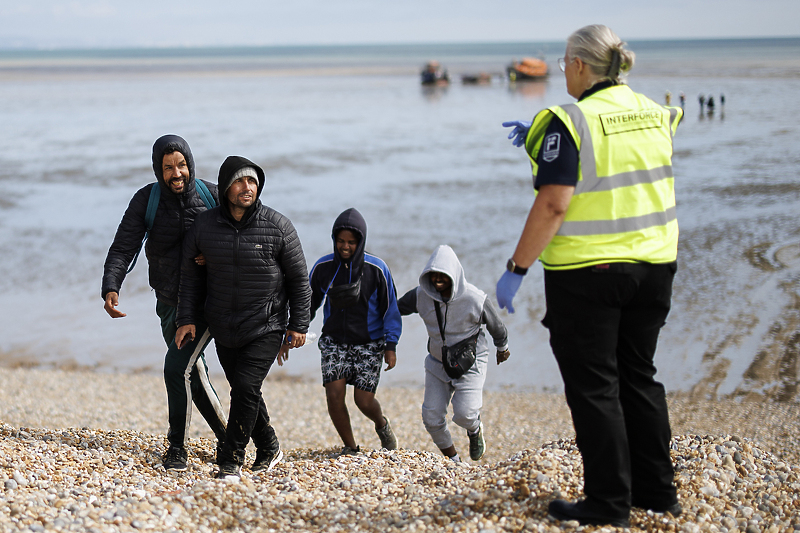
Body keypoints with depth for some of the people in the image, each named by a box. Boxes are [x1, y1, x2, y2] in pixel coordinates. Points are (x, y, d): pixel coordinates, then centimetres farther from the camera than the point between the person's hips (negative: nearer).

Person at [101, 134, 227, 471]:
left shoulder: (211, 196, -8)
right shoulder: (146, 200, -4)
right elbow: (124, 247, -10)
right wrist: (110, 286, -26)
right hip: (169, 302, 4)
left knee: (177, 368, -16)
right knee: (193, 373, 10)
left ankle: (177, 447, -2)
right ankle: (226, 439, 28)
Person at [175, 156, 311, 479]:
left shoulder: (278, 227, -10)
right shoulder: (205, 226, -3)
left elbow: (299, 279, -3)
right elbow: (191, 274, 8)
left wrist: (298, 326, -4)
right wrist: (187, 319, 0)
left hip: (266, 328, -4)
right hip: (224, 330, 4)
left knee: (246, 388, -17)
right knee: (244, 391, 14)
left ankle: (231, 461, -6)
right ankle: (268, 450, 34)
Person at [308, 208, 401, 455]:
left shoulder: (377, 269, -10)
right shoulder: (323, 266, -5)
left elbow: (390, 309, -2)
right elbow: (308, 304, 7)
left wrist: (391, 346, -7)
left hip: (368, 344, -2)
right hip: (334, 341, 2)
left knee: (364, 401, -4)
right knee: (334, 394, -13)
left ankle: (382, 425, 31)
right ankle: (350, 447, 8)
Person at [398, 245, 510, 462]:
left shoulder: (475, 299, -22)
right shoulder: (421, 295, -14)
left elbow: (496, 326, -3)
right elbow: (397, 307, 7)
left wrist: (503, 348, 13)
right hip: (438, 363, 4)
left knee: (464, 415, -18)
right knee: (432, 418, -2)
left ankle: (475, 429, 21)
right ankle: (453, 459, 22)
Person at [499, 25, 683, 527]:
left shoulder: (570, 122, -14)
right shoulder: (655, 113, 7)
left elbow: (552, 205, -20)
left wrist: (516, 269, -14)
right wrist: (541, 139, 28)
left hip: (587, 271, -7)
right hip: (653, 264, 7)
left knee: (594, 386, 3)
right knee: (638, 376, 18)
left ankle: (609, 503, 9)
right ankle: (658, 490, 25)